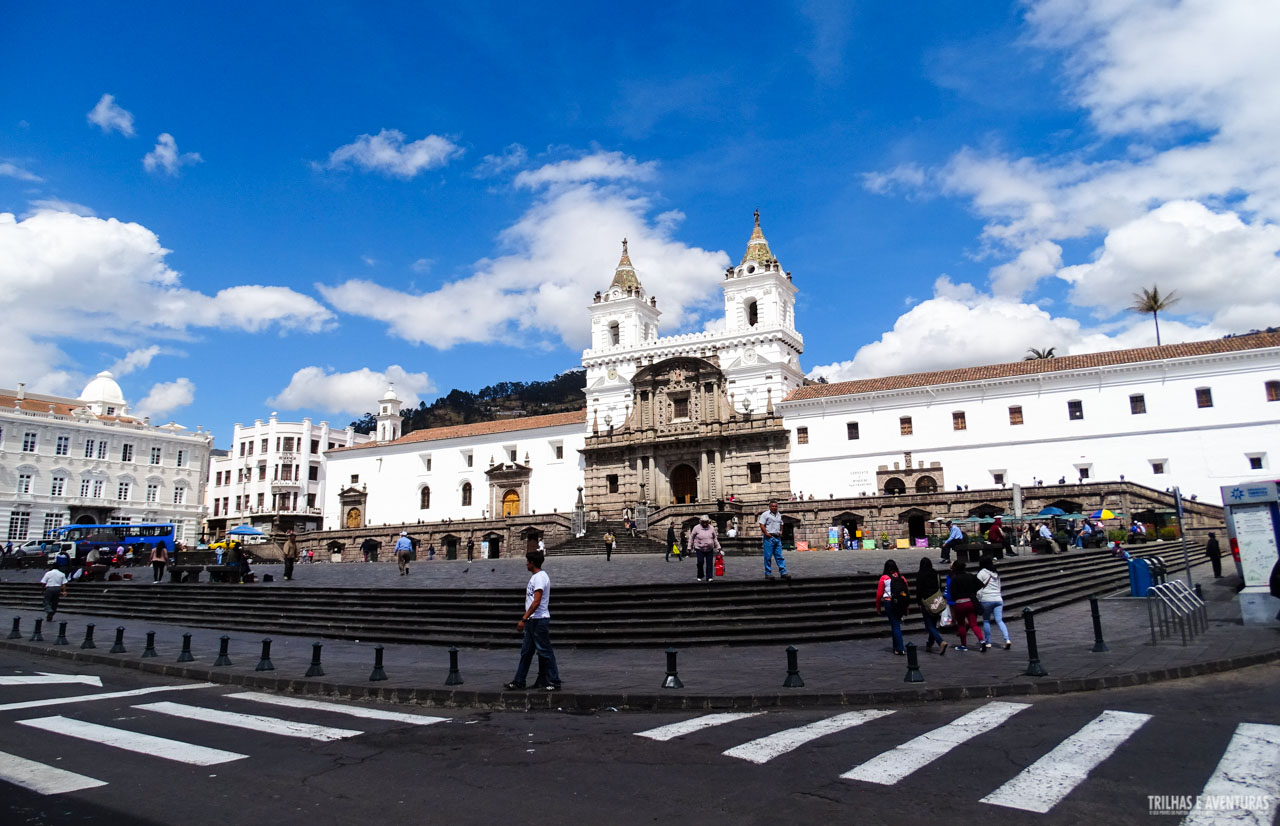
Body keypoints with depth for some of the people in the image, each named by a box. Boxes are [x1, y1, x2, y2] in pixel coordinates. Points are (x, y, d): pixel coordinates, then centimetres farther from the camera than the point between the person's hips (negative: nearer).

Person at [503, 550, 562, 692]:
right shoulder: (535, 576, 16)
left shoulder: (540, 577, -16)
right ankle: (518, 682, 20)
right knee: (526, 652, 13)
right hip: (533, 620, 10)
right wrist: (526, 620, 21)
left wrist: (523, 619, -23)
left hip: (539, 620, -10)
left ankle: (554, 682, 3)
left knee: (545, 652, -4)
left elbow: (536, 602, -23)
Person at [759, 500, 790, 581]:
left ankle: (783, 572, 5)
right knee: (768, 556, -2)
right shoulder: (765, 514, -4)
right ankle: (768, 574, 3)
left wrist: (781, 531, 12)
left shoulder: (779, 515, 17)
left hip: (777, 538, 6)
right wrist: (767, 534, -16)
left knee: (779, 556, 5)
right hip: (769, 538, -6)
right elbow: (762, 525, -9)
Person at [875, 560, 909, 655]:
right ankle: (897, 646, 24)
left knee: (895, 625, 1)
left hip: (889, 603, -3)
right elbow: (907, 593, 9)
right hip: (901, 604, 4)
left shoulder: (884, 578, -4)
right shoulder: (902, 578, 5)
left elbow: (879, 594, -2)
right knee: (897, 623, 17)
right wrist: (906, 607, 19)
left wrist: (878, 607, 8)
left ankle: (900, 648, -2)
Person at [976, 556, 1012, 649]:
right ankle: (1007, 639, -16)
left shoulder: (982, 573, -5)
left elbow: (979, 587, -7)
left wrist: (979, 600, 0)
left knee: (986, 621, 8)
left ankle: (988, 641, 11)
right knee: (999, 620, 0)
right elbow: (999, 587, 21)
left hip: (987, 600, -5)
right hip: (998, 599, 5)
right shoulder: (996, 574, 16)